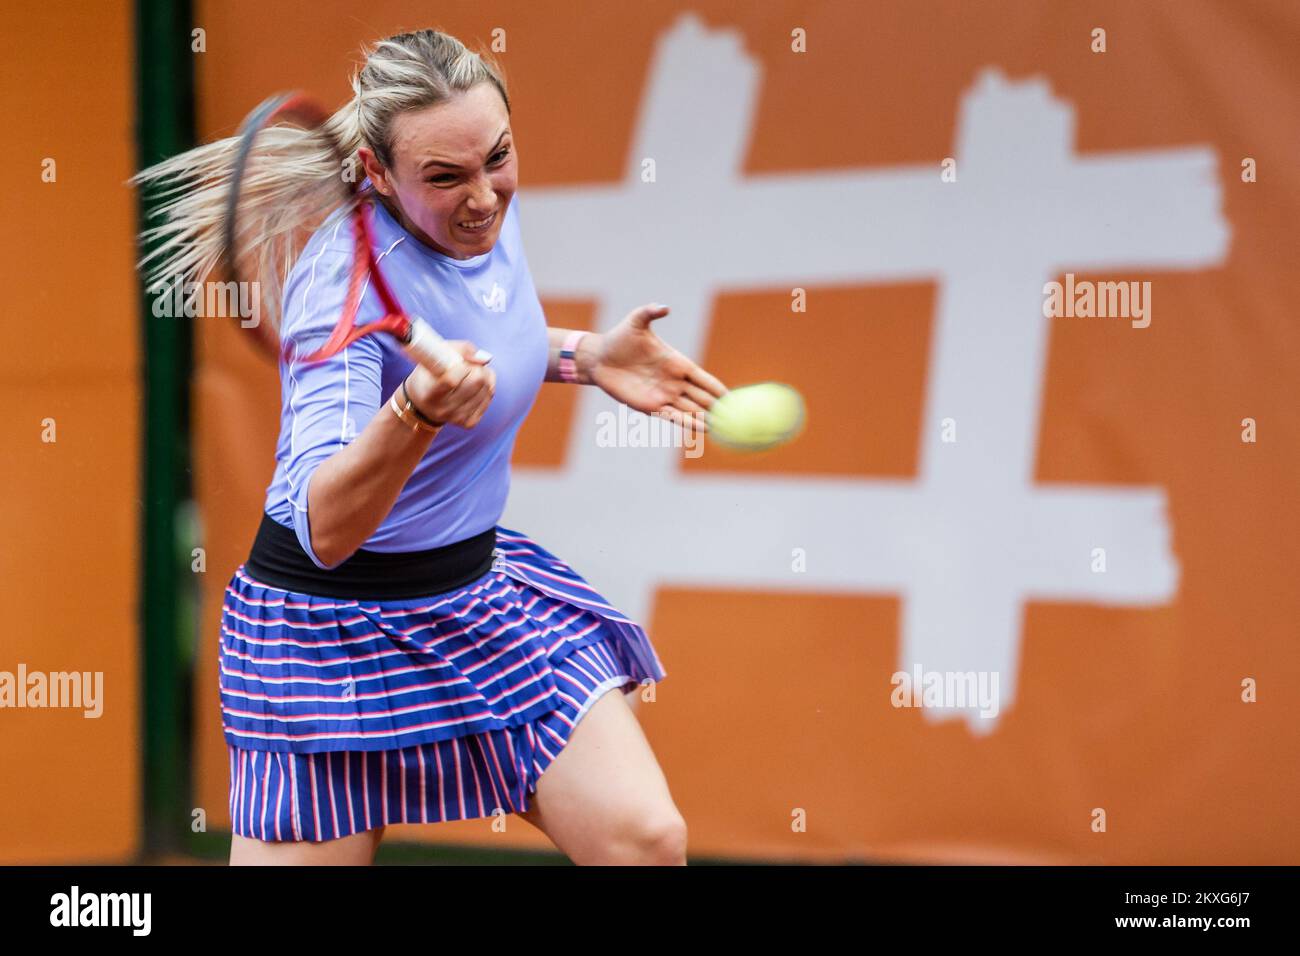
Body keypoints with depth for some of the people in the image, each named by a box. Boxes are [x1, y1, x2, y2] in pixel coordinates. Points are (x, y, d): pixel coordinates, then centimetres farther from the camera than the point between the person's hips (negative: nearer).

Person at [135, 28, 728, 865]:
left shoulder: (487, 213, -4)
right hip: (337, 622, -7)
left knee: (648, 840, -7)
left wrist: (586, 356, 6)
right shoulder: (350, 283, -28)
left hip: (482, 588, 7)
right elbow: (325, 531, -37)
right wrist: (413, 414, -52)